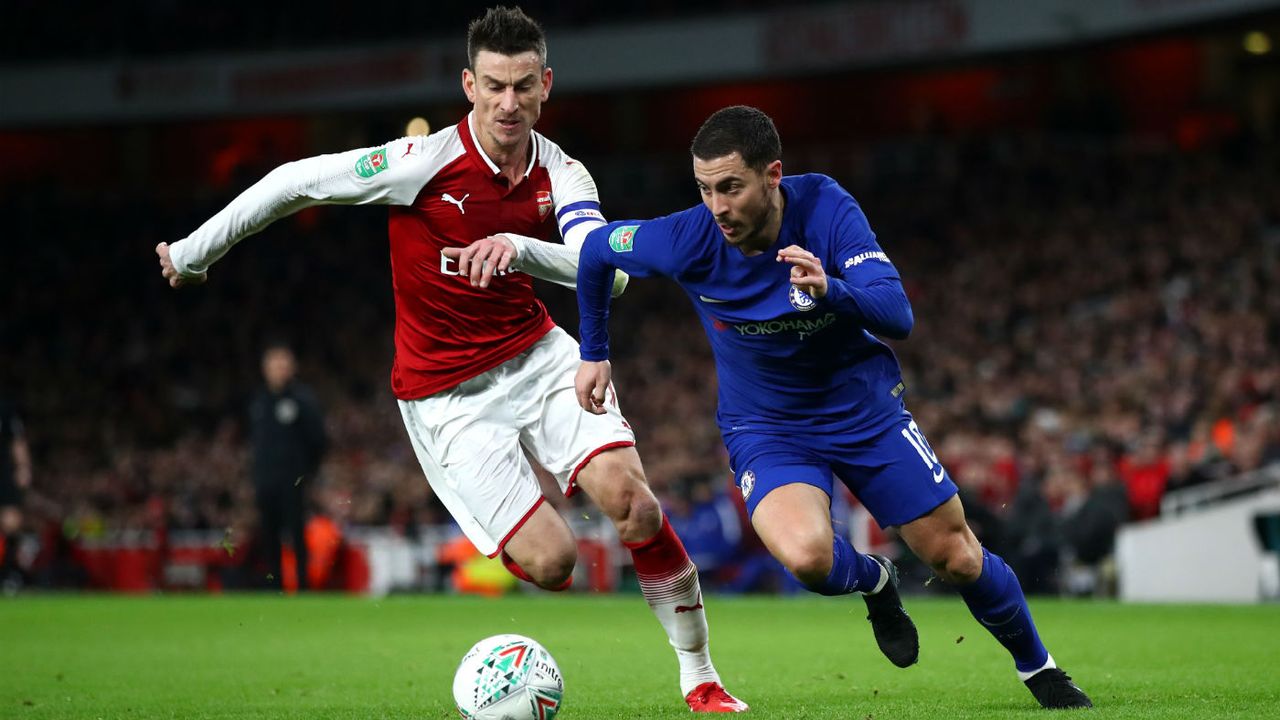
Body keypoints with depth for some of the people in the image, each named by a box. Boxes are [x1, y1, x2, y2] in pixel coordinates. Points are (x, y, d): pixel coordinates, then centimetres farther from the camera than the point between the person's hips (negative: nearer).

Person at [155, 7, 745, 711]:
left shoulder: (561, 174, -6)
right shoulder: (425, 162, -18)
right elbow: (297, 181, -8)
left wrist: (521, 247, -41)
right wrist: (193, 253, -1)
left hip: (538, 356, 3)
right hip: (447, 396, -3)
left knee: (631, 501, -18)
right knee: (551, 560, -14)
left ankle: (699, 676, -1)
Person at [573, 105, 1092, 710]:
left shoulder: (825, 207, -23)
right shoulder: (688, 241, -22)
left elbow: (897, 314, -31)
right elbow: (596, 247, -2)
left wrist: (831, 290, -51)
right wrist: (594, 353, 7)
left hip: (865, 407, 0)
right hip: (766, 427, 0)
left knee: (957, 558, 3)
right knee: (806, 556, -30)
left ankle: (1038, 668, 32)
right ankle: (875, 584, 8)